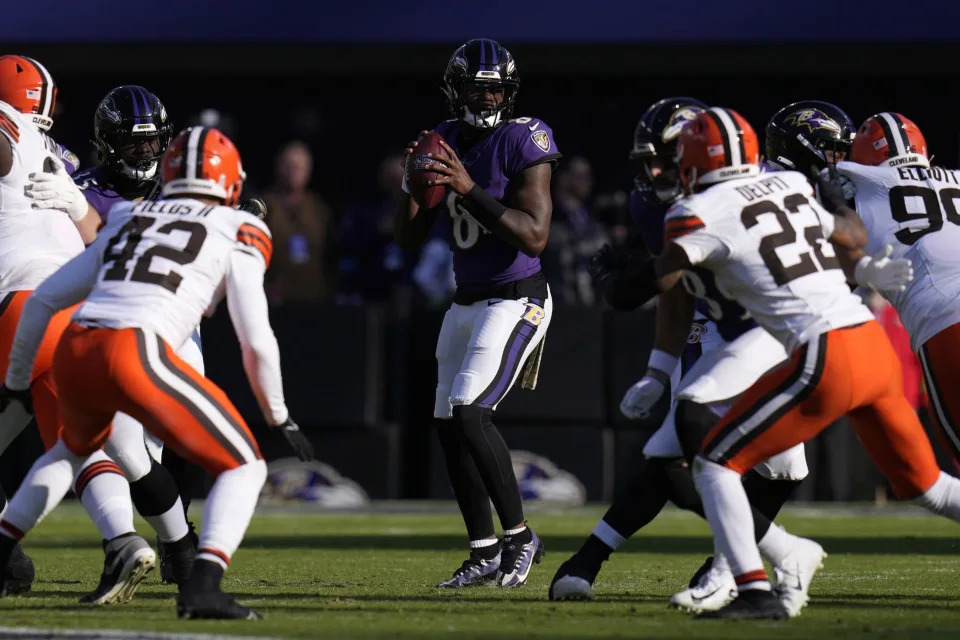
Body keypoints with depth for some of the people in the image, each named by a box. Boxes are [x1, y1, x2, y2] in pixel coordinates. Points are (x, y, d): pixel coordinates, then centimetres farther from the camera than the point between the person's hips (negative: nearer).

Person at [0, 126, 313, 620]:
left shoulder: (126, 223, 27)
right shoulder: (236, 234, 12)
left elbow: (43, 300, 28)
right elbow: (257, 342, 7)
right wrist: (279, 418, 21)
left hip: (72, 355, 6)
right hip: (136, 356, -6)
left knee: (76, 447, 38)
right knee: (243, 467, 6)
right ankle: (203, 587, -15)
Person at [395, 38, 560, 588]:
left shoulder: (523, 141, -14)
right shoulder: (445, 142, 6)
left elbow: (536, 237, -23)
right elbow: (410, 238, 9)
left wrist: (470, 190, -27)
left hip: (516, 300, -8)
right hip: (466, 303, 8)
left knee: (471, 414, -19)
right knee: (451, 426, 8)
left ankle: (520, 536, -7)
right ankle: (485, 554, 17)